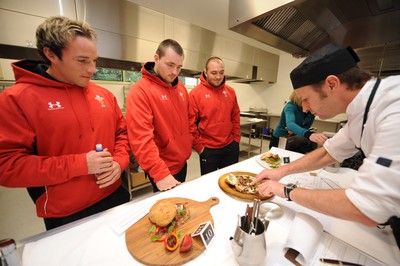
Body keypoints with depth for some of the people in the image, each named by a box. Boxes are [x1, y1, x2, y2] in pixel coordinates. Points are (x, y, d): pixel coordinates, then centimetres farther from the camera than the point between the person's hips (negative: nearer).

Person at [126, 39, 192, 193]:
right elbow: (141, 138, -25)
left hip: (182, 163, 7)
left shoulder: (181, 88, 4)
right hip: (162, 170, -7)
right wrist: (160, 174, -28)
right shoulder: (140, 91, -18)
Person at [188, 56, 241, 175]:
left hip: (231, 147, 5)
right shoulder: (195, 93, -12)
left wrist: (236, 138, 5)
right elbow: (190, 123, -13)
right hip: (208, 149, -4)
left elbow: (236, 117, 10)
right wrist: (198, 146, -10)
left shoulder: (230, 91, 3)